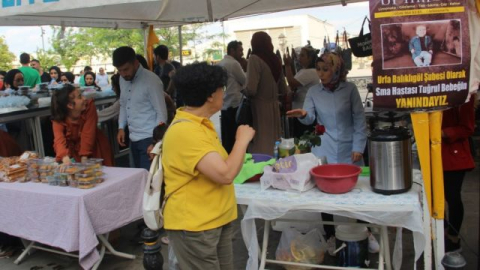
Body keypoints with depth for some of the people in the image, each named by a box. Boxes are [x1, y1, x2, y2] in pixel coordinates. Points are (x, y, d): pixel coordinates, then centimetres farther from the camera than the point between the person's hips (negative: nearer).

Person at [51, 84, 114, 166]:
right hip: (75, 151, 0)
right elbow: (59, 139, -37)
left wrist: (84, 157, -31)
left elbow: (88, 134, -26)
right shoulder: (58, 118, -20)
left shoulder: (89, 106, -23)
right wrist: (65, 157, -56)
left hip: (95, 149, 0)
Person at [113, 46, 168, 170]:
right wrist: (121, 127, 9)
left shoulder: (151, 80, -15)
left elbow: (161, 113, -14)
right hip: (133, 139, 7)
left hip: (149, 139, -7)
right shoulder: (123, 79, 6)